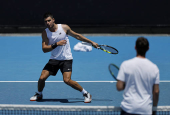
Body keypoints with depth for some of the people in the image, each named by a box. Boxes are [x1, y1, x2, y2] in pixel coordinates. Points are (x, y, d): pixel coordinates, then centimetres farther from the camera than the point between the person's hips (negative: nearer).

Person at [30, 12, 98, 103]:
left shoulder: (64, 27, -6)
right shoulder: (45, 33, -4)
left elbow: (77, 36, 8)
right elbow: (44, 49, -12)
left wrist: (91, 42, 11)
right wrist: (56, 44, -26)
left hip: (66, 59, -3)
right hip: (54, 59, 3)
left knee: (67, 80, -20)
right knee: (42, 78, -8)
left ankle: (86, 94, -3)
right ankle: (39, 94, 22)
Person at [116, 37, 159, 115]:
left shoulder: (126, 64, -7)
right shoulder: (154, 68, -2)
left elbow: (119, 87, -8)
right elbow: (156, 92, 1)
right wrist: (154, 108, 15)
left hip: (128, 108, -1)